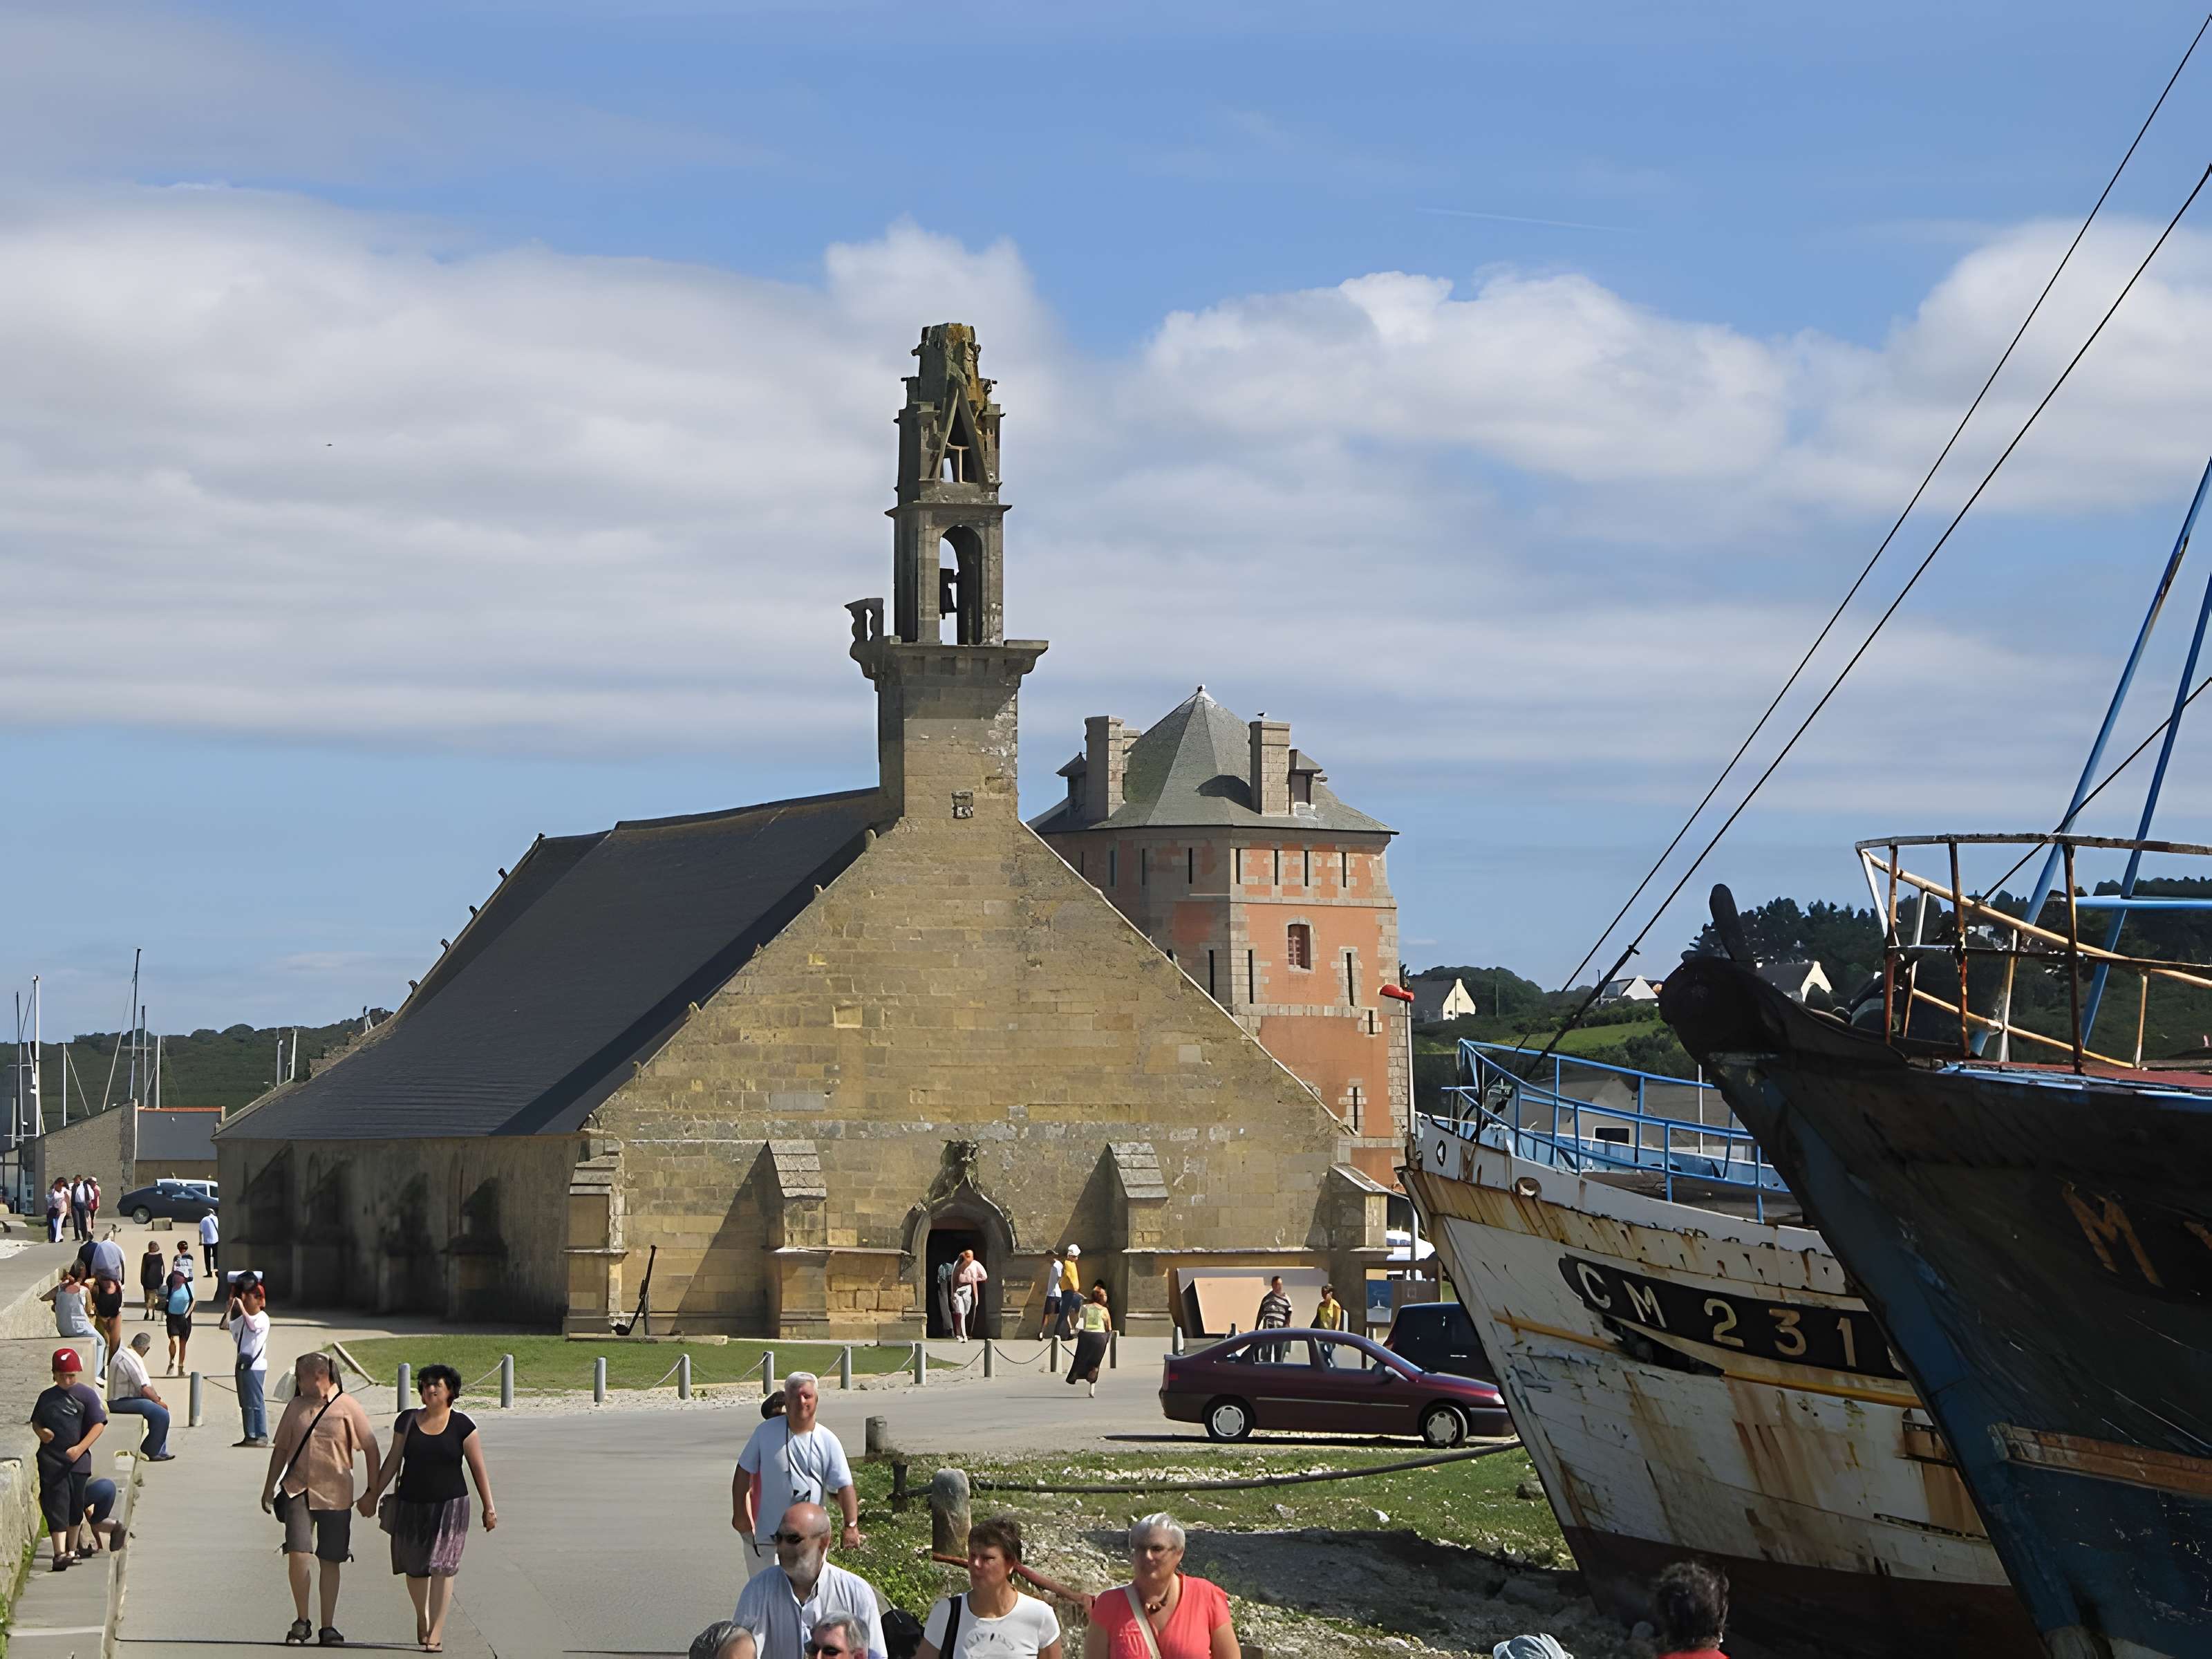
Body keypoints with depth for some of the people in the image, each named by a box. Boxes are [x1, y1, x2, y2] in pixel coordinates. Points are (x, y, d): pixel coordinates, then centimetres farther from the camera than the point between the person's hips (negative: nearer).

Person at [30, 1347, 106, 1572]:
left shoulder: (86, 1395, -1)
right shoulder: (46, 1397, 8)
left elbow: (99, 1424, -5)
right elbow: (35, 1421, 20)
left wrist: (80, 1448, -15)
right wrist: (40, 1432, -4)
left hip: (77, 1460, -1)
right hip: (51, 1461, 1)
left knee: (75, 1506, 10)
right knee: (56, 1505, -10)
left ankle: (70, 1549, 28)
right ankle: (60, 1553, -17)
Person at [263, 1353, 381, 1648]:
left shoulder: (347, 1407, -3)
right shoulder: (296, 1407, 8)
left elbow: (370, 1449, 0)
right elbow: (281, 1449, 16)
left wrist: (373, 1492, -2)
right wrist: (269, 1487, 14)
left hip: (335, 1494, -2)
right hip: (298, 1491, 2)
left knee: (331, 1561, 5)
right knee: (297, 1554, -13)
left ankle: (328, 1627, 14)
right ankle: (301, 1621, 2)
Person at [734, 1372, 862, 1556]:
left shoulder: (828, 1441, -2)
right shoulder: (766, 1432, -1)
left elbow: (844, 1487, -3)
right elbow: (744, 1472, 8)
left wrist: (851, 1526, -14)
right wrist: (740, 1513, 5)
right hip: (770, 1534, 0)